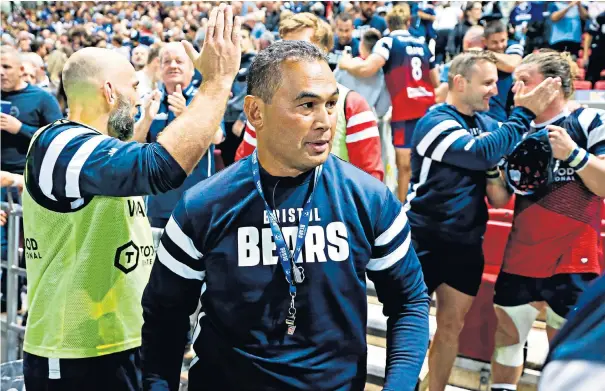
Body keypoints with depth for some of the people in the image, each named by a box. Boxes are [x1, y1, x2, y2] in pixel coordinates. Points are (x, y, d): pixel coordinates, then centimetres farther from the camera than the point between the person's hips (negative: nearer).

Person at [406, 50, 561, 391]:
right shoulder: (436, 122, -15)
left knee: (452, 325, 13)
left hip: (467, 242, 6)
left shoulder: (487, 124, 5)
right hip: (425, 239, -6)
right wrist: (525, 113, -23)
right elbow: (483, 153, -29)